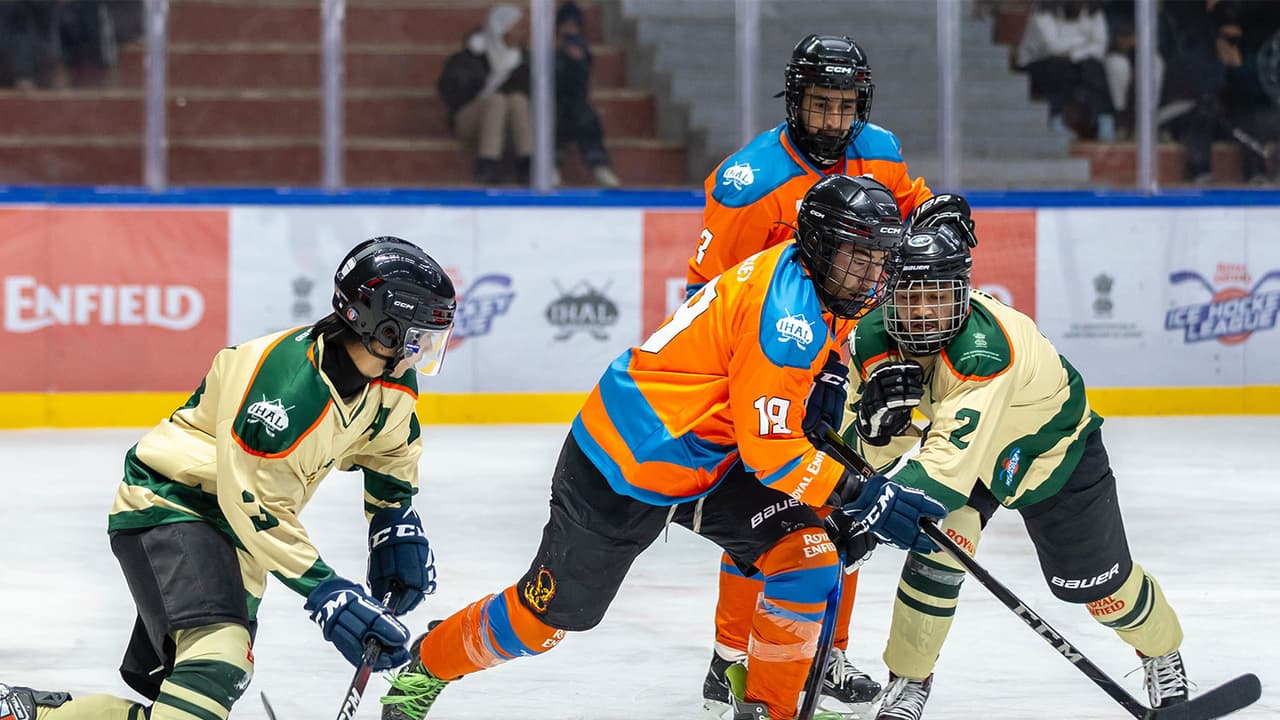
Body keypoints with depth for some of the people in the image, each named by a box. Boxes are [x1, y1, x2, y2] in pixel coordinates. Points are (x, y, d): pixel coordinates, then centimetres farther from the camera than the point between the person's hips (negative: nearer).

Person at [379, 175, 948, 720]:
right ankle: (427, 665, 31)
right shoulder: (788, 312, -29)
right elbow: (769, 449, -29)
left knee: (810, 552, -9)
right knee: (549, 611, 5)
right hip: (622, 467, -8)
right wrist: (860, 495, -29)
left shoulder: (814, 280, -1)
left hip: (706, 461, 9)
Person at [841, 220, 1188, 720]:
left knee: (1099, 583, 9)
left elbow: (952, 459, -53)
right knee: (938, 547, -20)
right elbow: (866, 453, -19)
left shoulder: (986, 344, -45)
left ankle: (1162, 651, 40)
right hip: (962, 442, 4)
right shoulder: (872, 342, -25)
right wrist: (880, 421, -42)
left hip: (1054, 449, -4)